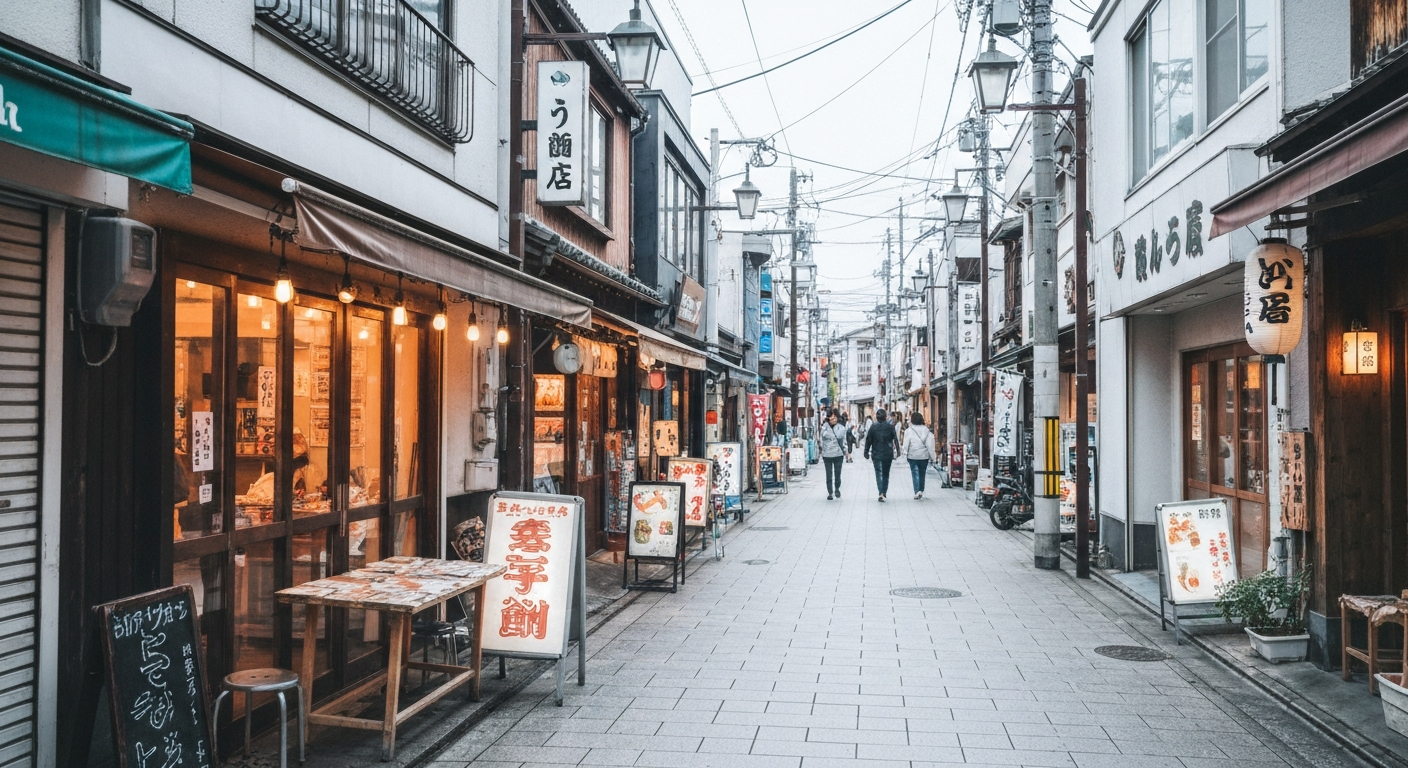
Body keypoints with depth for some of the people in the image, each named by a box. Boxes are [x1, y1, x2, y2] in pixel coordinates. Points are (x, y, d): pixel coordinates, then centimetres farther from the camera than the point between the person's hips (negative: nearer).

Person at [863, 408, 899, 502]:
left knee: (879, 474, -1)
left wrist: (867, 452, 6)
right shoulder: (890, 427, -3)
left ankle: (881, 493, -17)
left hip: (876, 454, -1)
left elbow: (868, 440, -2)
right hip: (888, 454, 1)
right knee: (886, 474, 16)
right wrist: (897, 450, 7)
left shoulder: (873, 427, -5)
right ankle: (884, 493, 20)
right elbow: (895, 440, -2)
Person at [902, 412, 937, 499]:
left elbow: (906, 444, -8)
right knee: (922, 474, 16)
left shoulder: (909, 431, -9)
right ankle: (921, 490, 14)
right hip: (924, 456, 3)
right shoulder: (927, 431, -1)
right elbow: (930, 445, -1)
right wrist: (933, 457, 3)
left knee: (915, 474, 2)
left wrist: (905, 454, 5)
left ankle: (917, 491, -8)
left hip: (913, 456, -3)